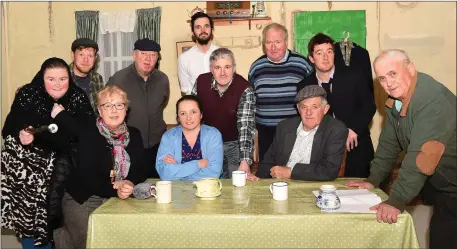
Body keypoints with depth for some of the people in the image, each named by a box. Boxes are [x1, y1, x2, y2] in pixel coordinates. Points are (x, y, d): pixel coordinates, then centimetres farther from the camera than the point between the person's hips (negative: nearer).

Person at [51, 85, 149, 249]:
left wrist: (129, 183, -22)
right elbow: (87, 175, -16)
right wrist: (115, 190, -28)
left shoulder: (134, 135, 4)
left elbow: (141, 170, -2)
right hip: (82, 200, -3)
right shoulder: (88, 132, -8)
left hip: (118, 201, 4)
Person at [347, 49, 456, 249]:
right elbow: (388, 143, 8)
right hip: (438, 185, 7)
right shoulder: (396, 99, 1)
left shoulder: (433, 99, -27)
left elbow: (423, 156, -34)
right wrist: (373, 180, 6)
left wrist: (397, 201, -34)